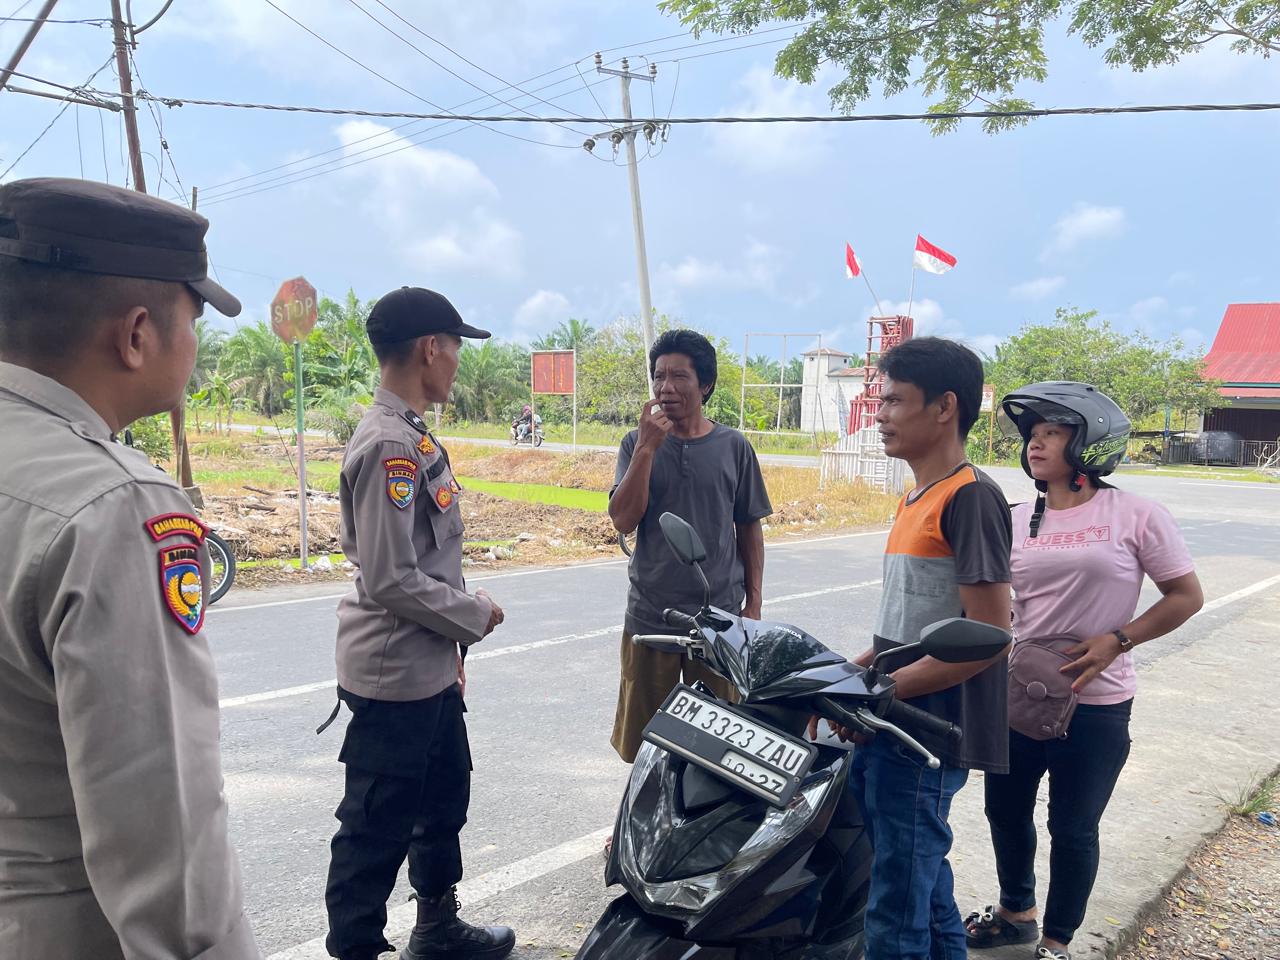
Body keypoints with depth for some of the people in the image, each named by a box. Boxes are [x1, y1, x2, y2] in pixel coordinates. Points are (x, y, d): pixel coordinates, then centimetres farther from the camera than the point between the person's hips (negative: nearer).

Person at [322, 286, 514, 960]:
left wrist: (451, 645, 18)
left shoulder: (409, 435, 10)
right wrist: (475, 616, -12)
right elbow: (391, 581, -26)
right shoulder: (391, 446, -22)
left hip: (429, 671, 11)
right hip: (395, 676, -11)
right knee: (377, 828, 3)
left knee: (445, 797, 24)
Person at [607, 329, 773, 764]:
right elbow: (623, 520, -11)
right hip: (649, 617, 0)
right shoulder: (638, 443, 1)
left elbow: (749, 528, 9)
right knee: (645, 743, 10)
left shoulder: (733, 447, 2)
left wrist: (753, 602, 6)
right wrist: (647, 447, -17)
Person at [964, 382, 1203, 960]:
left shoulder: (1135, 516, -9)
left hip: (1095, 705, -4)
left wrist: (1117, 641, -16)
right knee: (1006, 810, 17)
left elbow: (1187, 596, -5)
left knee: (1072, 828, 9)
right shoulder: (1016, 520, 4)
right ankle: (1015, 912, 43)